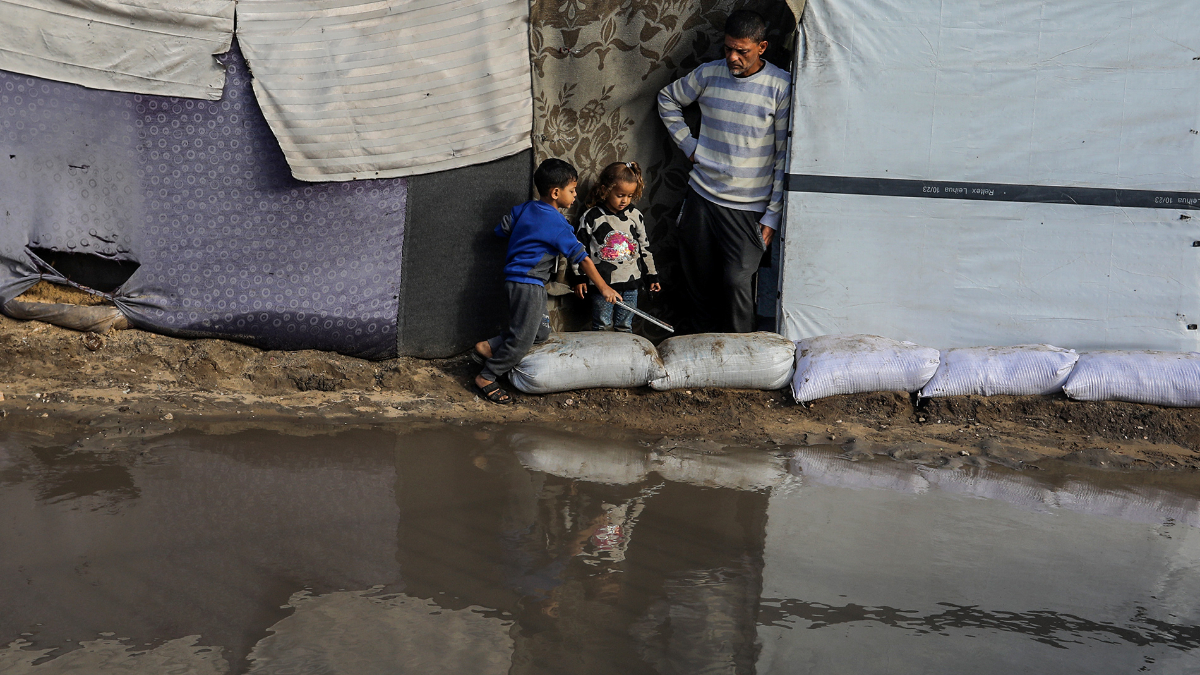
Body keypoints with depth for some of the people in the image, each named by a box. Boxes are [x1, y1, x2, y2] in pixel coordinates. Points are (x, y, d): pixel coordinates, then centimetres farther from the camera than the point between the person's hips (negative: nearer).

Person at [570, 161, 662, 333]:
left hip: (631, 282, 3)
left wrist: (652, 275, 14)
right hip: (602, 283, -3)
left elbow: (645, 247, 13)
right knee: (602, 326, 4)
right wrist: (579, 278, -2)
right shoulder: (591, 217, -6)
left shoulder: (635, 215, 4)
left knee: (625, 327, 11)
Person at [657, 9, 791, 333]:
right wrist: (687, 143, 10)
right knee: (698, 281, 8)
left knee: (737, 282, -14)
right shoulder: (708, 74, 1)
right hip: (701, 197, 4)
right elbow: (667, 99, 21)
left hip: (749, 207, -4)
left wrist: (773, 215, -8)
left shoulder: (781, 86, -8)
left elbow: (785, 155, -6)